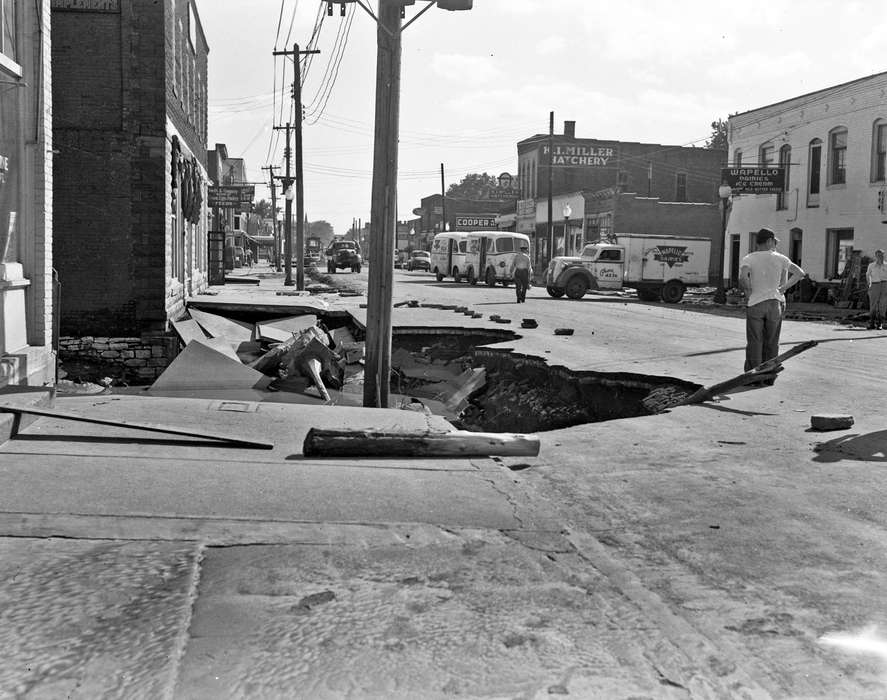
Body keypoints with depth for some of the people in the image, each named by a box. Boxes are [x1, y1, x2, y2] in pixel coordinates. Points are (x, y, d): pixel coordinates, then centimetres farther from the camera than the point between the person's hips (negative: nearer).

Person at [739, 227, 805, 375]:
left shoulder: (748, 259, -5)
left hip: (755, 304, -2)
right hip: (775, 303, 2)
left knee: (754, 343, 1)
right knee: (771, 343, 10)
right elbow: (800, 273, 6)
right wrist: (783, 289, 8)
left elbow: (743, 278, -23)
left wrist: (748, 292, -6)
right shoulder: (779, 258, 4)